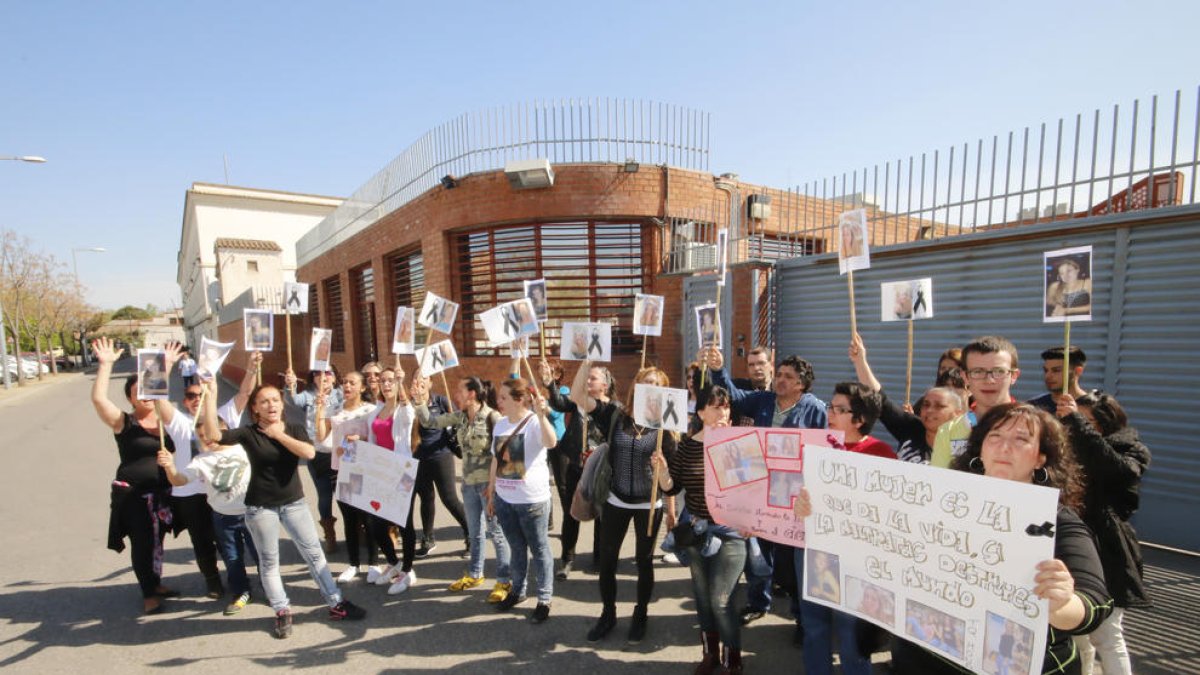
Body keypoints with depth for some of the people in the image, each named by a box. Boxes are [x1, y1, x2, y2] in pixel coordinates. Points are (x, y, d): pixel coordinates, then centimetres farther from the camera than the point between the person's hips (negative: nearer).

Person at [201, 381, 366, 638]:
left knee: (314, 552, 5)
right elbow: (212, 434, -22)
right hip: (260, 507, -2)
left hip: (294, 502, 2)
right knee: (268, 561, 9)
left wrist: (279, 434, -16)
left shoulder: (295, 429, 0)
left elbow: (309, 453, -17)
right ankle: (282, 612, 26)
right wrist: (210, 396, -24)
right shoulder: (248, 433, -6)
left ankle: (336, 603, 14)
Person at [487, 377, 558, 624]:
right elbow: (495, 461, 12)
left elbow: (551, 442, -37)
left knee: (539, 550, 8)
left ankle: (544, 600, 23)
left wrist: (541, 415, -49)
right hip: (504, 499, 6)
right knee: (517, 548, 21)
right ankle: (517, 591, 39)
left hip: (531, 500, -6)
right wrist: (491, 494, 15)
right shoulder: (500, 425, 5)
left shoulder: (535, 423, -16)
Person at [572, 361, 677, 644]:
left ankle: (640, 615, 38)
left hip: (649, 505, -1)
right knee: (607, 560, 13)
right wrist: (587, 361, -24)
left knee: (644, 561, 16)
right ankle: (608, 613, 36)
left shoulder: (663, 426, -7)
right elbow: (577, 396, -17)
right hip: (616, 502, 1)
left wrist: (672, 507, -6)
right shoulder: (615, 416, -7)